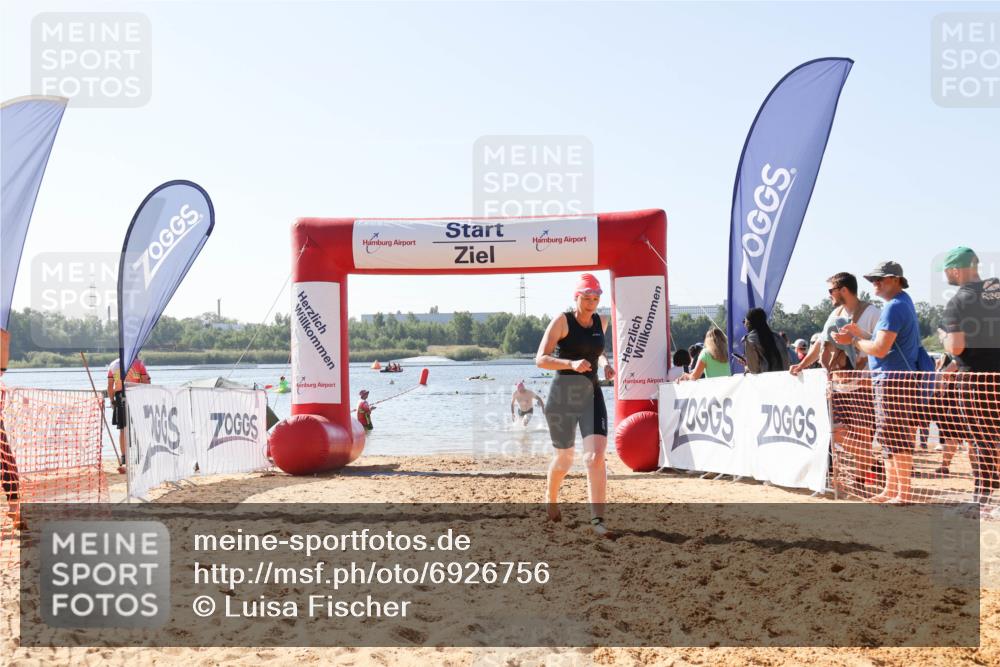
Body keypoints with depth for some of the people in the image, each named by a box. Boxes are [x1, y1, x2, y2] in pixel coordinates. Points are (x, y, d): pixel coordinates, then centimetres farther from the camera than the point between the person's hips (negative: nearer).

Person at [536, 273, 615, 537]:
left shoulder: (600, 323, 8)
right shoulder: (562, 321, -9)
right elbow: (540, 360, -15)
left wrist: (605, 364, 5)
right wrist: (572, 364, -30)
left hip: (591, 396, 4)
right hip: (562, 396, -3)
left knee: (596, 456, -13)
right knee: (564, 458, 11)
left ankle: (597, 518, -11)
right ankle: (551, 499, 41)